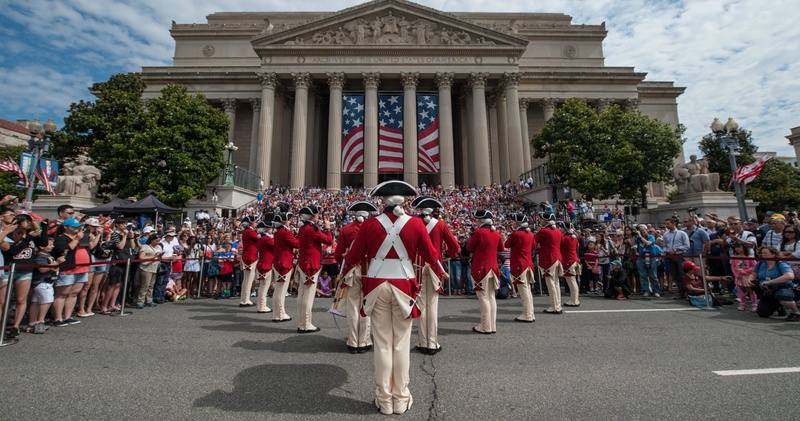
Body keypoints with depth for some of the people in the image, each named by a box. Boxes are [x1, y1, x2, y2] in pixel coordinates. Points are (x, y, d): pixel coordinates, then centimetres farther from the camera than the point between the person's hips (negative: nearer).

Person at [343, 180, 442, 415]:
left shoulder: (369, 224, -4)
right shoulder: (415, 224, -5)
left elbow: (354, 255, 5)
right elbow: (431, 255, 4)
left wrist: (345, 272, 26)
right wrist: (440, 273, 25)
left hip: (377, 286, 1)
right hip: (403, 286, 0)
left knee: (382, 343, 11)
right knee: (401, 344, 11)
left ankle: (384, 399, 23)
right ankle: (401, 398, 23)